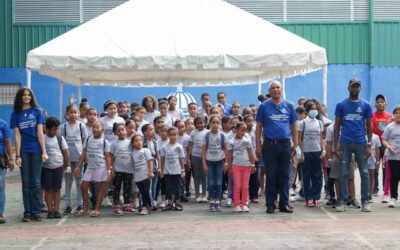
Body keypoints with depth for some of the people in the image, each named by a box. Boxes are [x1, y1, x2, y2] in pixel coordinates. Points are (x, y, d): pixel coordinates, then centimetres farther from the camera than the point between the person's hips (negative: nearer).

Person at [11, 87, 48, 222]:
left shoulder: (37, 111, 3)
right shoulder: (16, 114, 5)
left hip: (36, 151, -1)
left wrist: (44, 152, -6)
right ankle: (27, 212, 10)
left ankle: (36, 212, 8)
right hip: (24, 151, 1)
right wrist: (17, 155, -5)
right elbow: (17, 136, 1)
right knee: (26, 183, 5)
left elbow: (40, 133, 0)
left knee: (36, 183, 2)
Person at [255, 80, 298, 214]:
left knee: (284, 176, 6)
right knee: (271, 176, 3)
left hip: (285, 145, 2)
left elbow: (293, 125, 11)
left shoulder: (289, 105, 9)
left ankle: (284, 204, 13)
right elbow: (258, 127, 3)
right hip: (270, 145, -2)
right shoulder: (264, 106, 3)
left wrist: (295, 144, 5)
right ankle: (270, 204, 10)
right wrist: (258, 146, -3)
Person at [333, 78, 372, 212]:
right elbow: (337, 125, 6)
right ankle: (342, 201, 7)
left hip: (361, 143, 1)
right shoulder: (341, 105, 5)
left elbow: (369, 126, 6)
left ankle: (365, 201, 9)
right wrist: (336, 144, -2)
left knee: (364, 173, 2)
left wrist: (369, 145, -2)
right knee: (344, 173, 2)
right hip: (345, 144, 0)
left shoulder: (366, 105, 5)